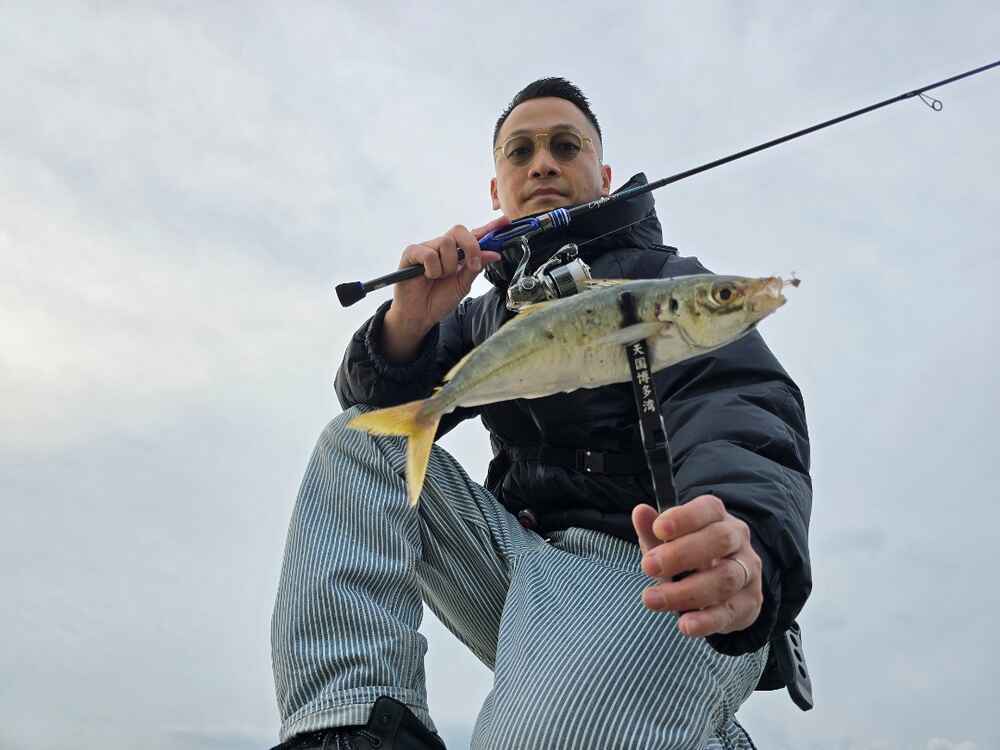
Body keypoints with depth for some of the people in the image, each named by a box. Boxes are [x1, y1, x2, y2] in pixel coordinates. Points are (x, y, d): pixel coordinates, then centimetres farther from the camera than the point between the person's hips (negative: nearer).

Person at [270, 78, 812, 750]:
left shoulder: (670, 284, 3)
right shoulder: (489, 313, 22)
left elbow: (736, 414, -18)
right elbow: (376, 403, 13)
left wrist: (742, 544, -42)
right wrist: (408, 320, -11)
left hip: (655, 575, -6)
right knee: (357, 441, -3)